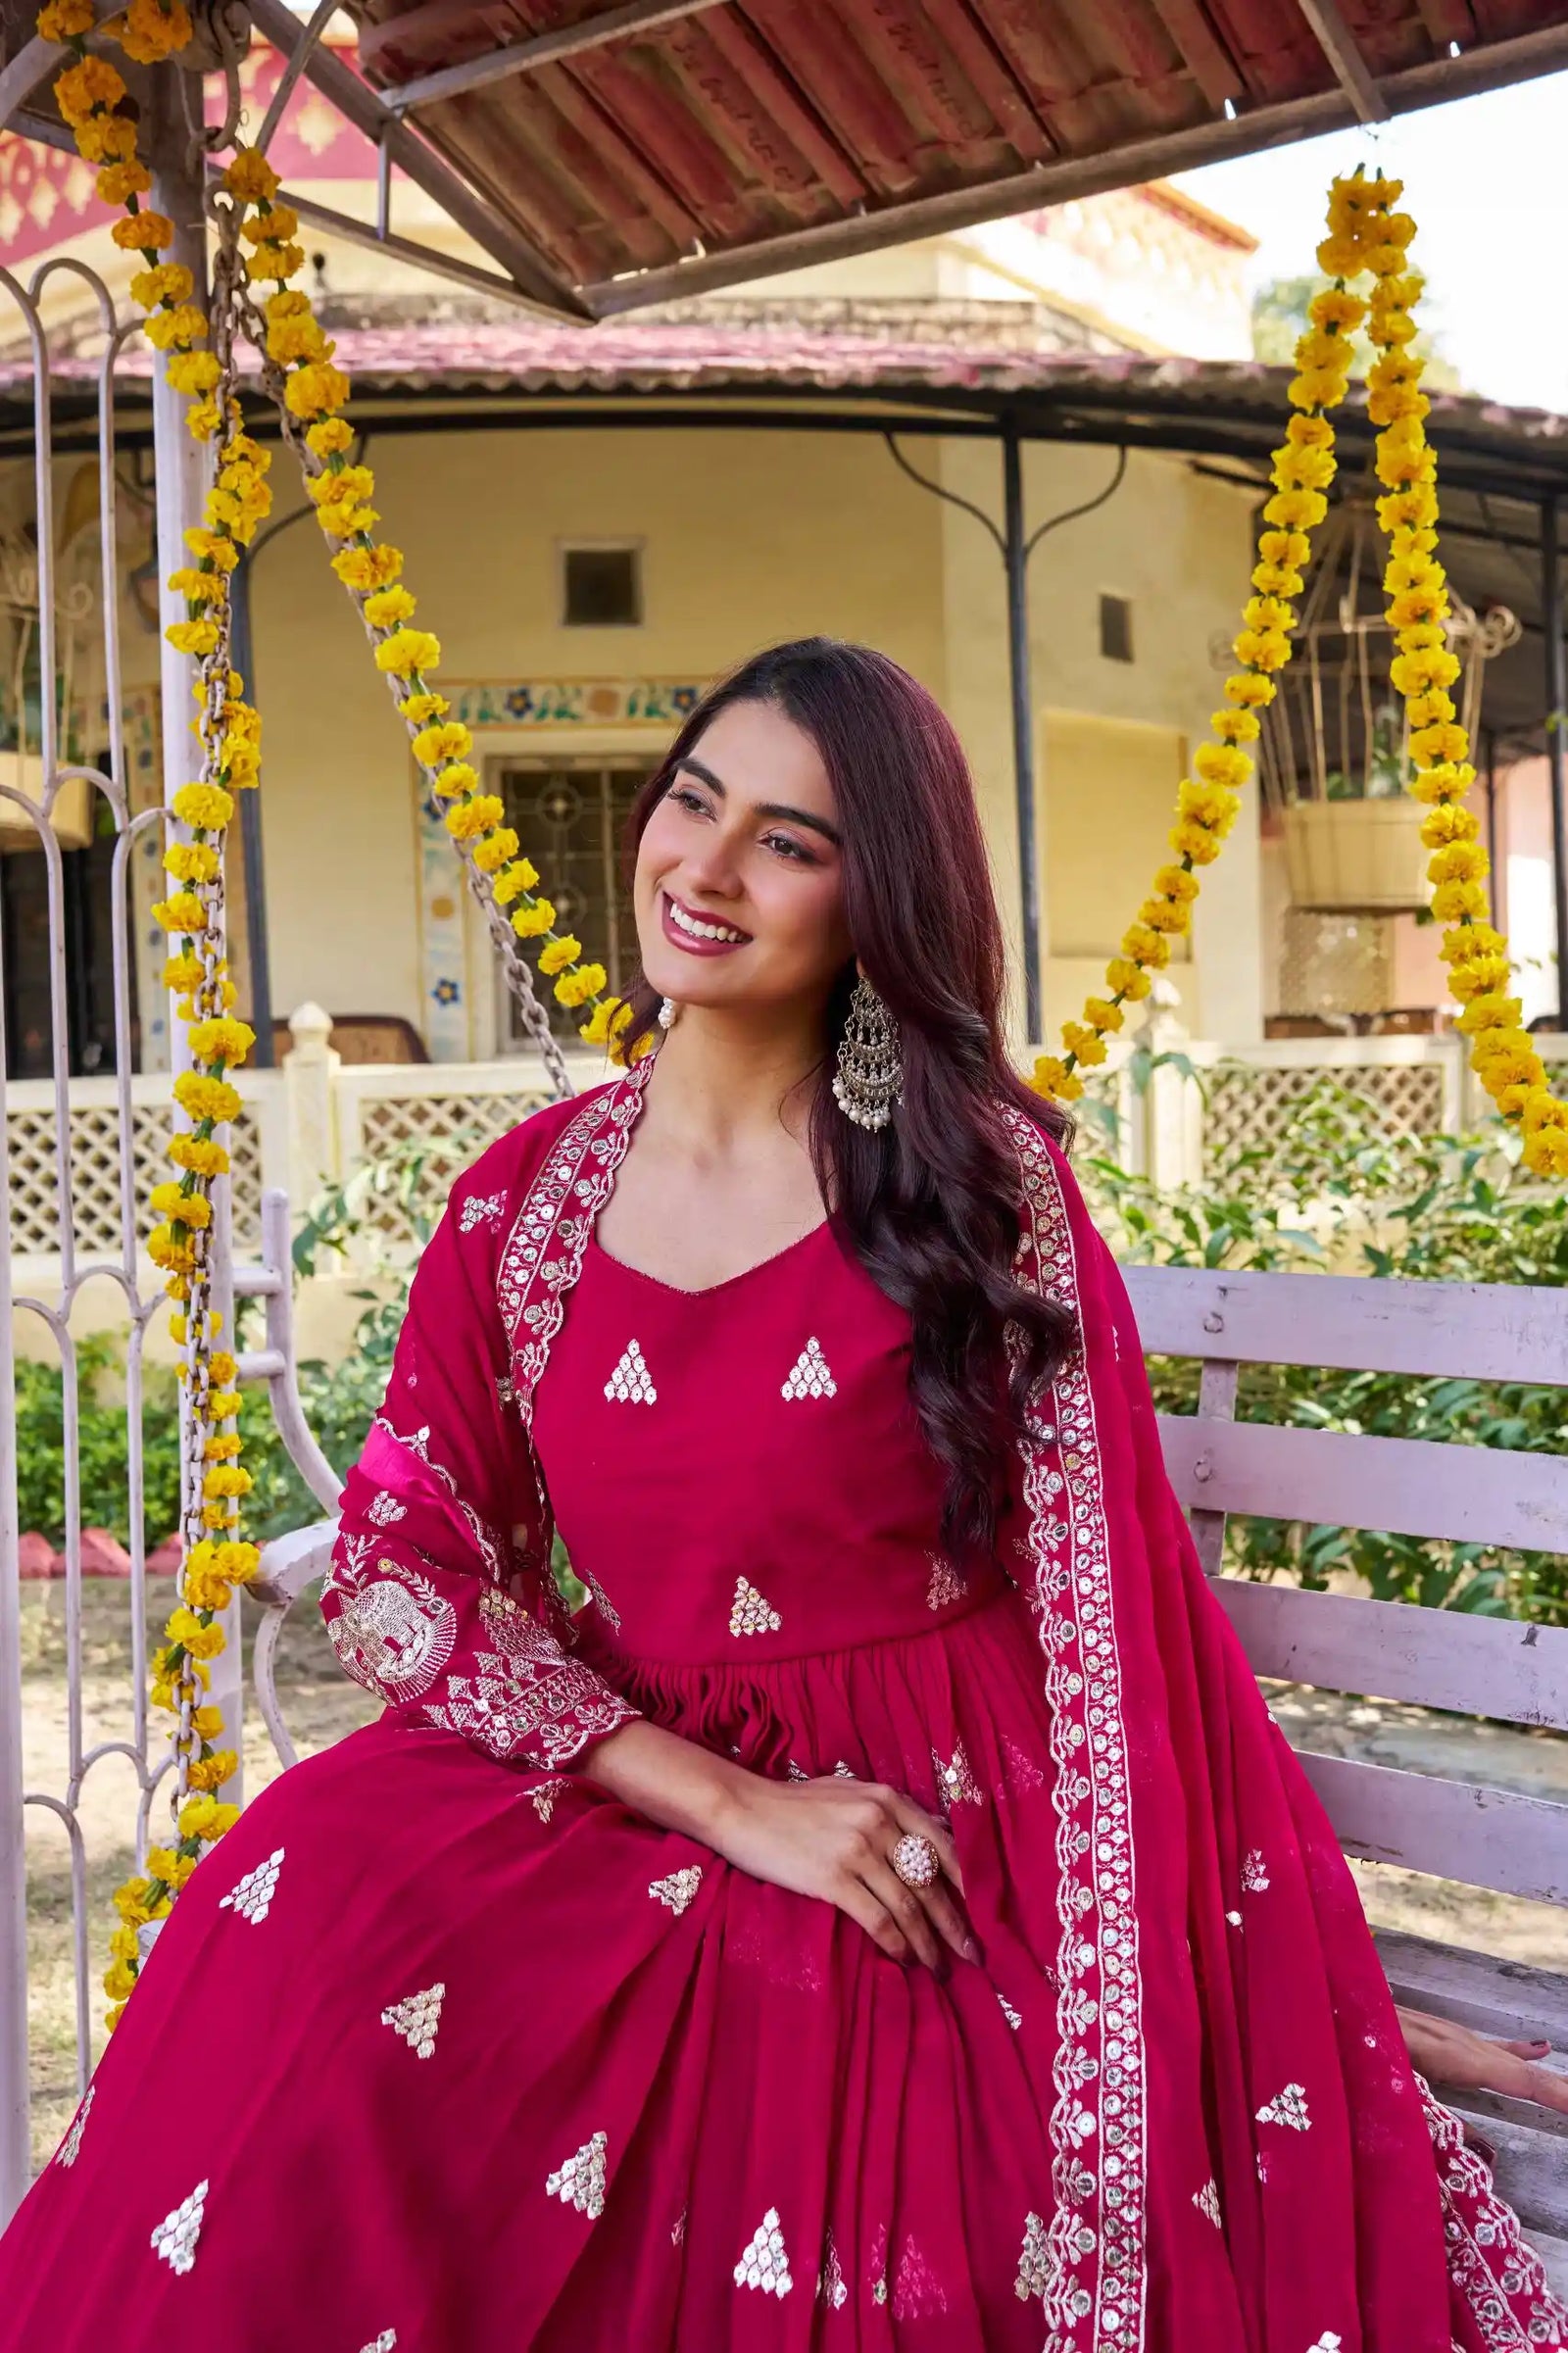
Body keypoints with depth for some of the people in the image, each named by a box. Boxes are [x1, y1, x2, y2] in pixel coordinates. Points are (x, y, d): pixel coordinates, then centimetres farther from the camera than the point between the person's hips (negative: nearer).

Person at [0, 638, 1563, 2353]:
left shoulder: (982, 1171, -4)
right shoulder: (528, 1199, 3)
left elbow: (1108, 1576, -3)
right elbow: (394, 1564, -3)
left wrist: (1309, 1986, -4)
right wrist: (729, 1800, -14)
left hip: (962, 1851, -2)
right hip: (650, 1819, 2)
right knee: (312, 1919, -24)